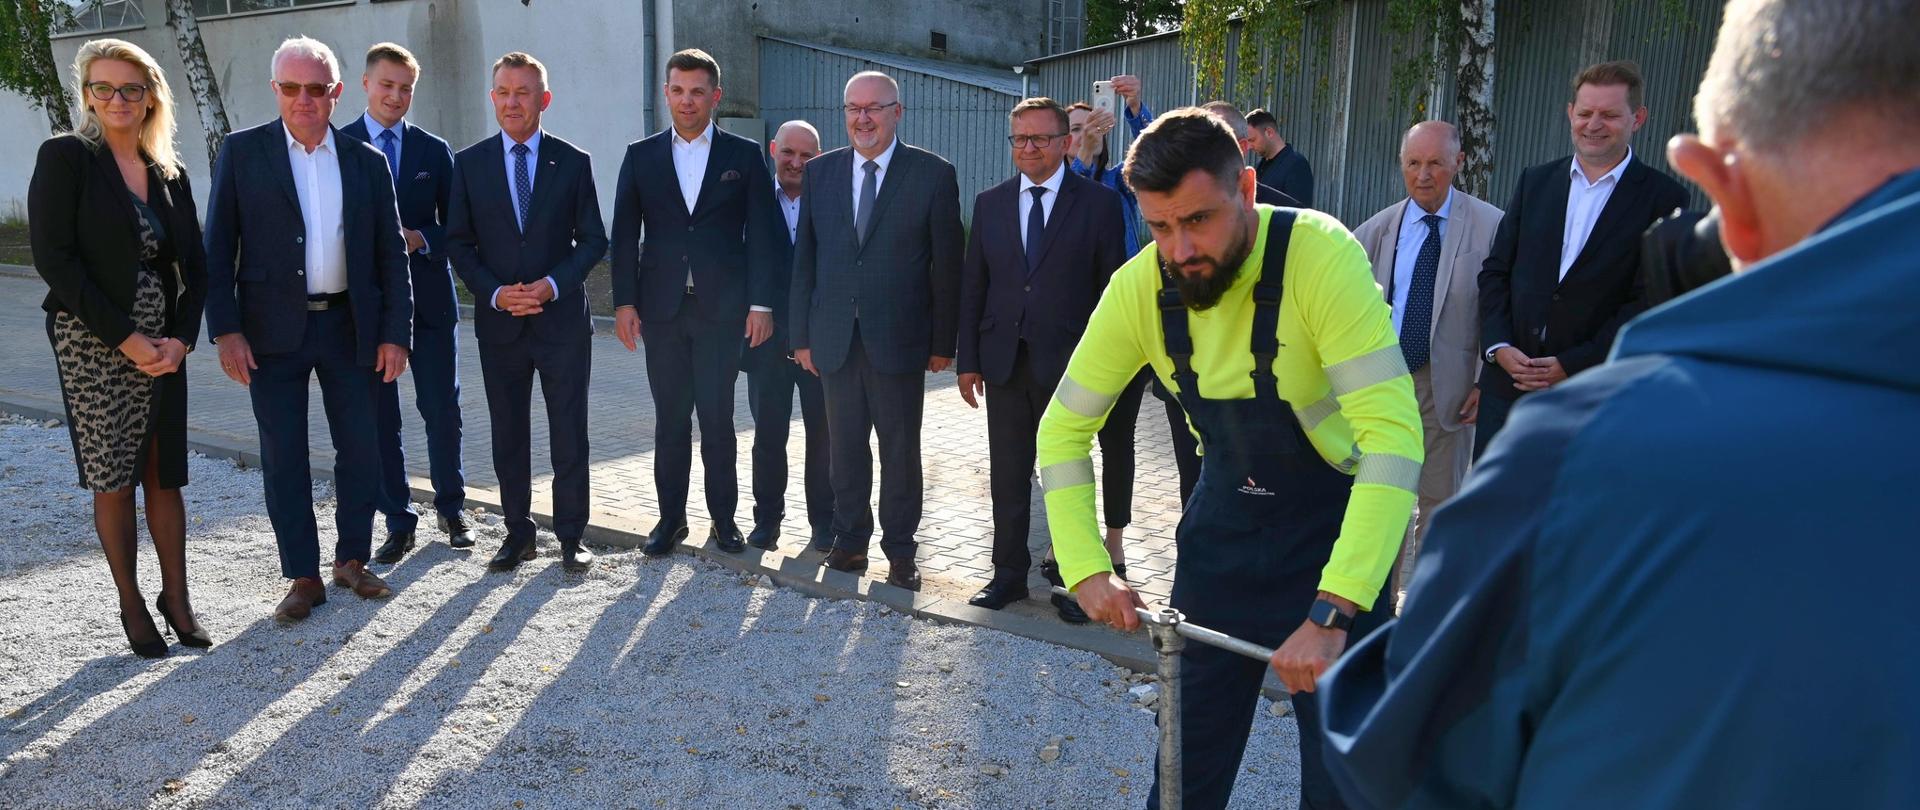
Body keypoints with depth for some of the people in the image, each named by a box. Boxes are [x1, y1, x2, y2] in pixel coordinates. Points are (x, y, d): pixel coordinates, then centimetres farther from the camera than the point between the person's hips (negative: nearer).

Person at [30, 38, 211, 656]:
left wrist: (181, 338, -5)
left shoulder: (169, 173, 10)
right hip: (94, 346, -4)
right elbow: (53, 257, -11)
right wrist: (124, 338, -15)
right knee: (113, 481, 3)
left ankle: (177, 600, 17)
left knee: (165, 476, 8)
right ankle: (131, 607, 15)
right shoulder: (65, 158, -4)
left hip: (163, 345, 4)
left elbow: (193, 265, 10)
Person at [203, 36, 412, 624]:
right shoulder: (242, 152, 1)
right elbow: (219, 247, -1)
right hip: (274, 331, -1)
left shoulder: (367, 161, 5)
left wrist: (395, 333, 0)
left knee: (360, 449, 7)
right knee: (283, 457, 4)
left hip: (350, 327, 2)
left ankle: (352, 559, 24)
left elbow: (391, 254, 5)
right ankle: (303, 577, 15)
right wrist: (226, 330, -8)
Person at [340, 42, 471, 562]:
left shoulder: (434, 150, 8)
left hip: (428, 298, 1)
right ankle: (398, 522, 15)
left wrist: (421, 239, -12)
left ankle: (452, 509, 23)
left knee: (443, 411, 5)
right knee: (379, 418, 4)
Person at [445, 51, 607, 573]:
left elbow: (593, 239, 2)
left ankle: (571, 536, 13)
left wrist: (552, 285, -12)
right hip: (499, 322, 2)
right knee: (508, 436, 9)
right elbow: (459, 243, 5)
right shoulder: (469, 163, 5)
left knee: (569, 436, 2)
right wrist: (495, 292, -11)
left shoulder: (573, 162, 2)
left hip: (562, 319, -1)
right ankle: (518, 534, 21)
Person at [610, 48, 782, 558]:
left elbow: (761, 234, 0)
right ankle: (671, 517, 17)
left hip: (722, 307, -1)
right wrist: (625, 302, -2)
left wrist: (761, 303, -6)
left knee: (718, 419, 2)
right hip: (663, 307, 2)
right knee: (670, 419, 7)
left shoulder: (744, 155, 3)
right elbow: (624, 235, 6)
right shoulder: (641, 156, 8)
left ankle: (723, 517, 15)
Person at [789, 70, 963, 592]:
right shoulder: (821, 172, 7)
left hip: (898, 338, -3)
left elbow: (947, 264, -2)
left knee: (900, 451, 8)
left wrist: (943, 342, -3)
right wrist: (801, 335, 4)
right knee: (845, 447, 11)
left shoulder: (933, 174, -3)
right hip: (835, 337, 3)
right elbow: (804, 260, 8)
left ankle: (900, 550, 21)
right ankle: (850, 542, 24)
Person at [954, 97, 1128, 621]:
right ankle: (1009, 573, 23)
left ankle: (1069, 576, 21)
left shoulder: (1099, 203, -3)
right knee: (1007, 474, 11)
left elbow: (1113, 289, -4)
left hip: (1068, 362, -3)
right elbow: (973, 287, 8)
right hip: (1004, 361, 3)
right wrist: (969, 361, 4)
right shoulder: (990, 203, 8)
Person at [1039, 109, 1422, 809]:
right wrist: (1086, 569, -14)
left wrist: (1330, 615, -38)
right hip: (1222, 531, 3)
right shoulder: (1139, 287, -14)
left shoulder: (1321, 255, -26)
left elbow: (1394, 434, -32)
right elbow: (1064, 428, -4)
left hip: (1336, 532, -3)